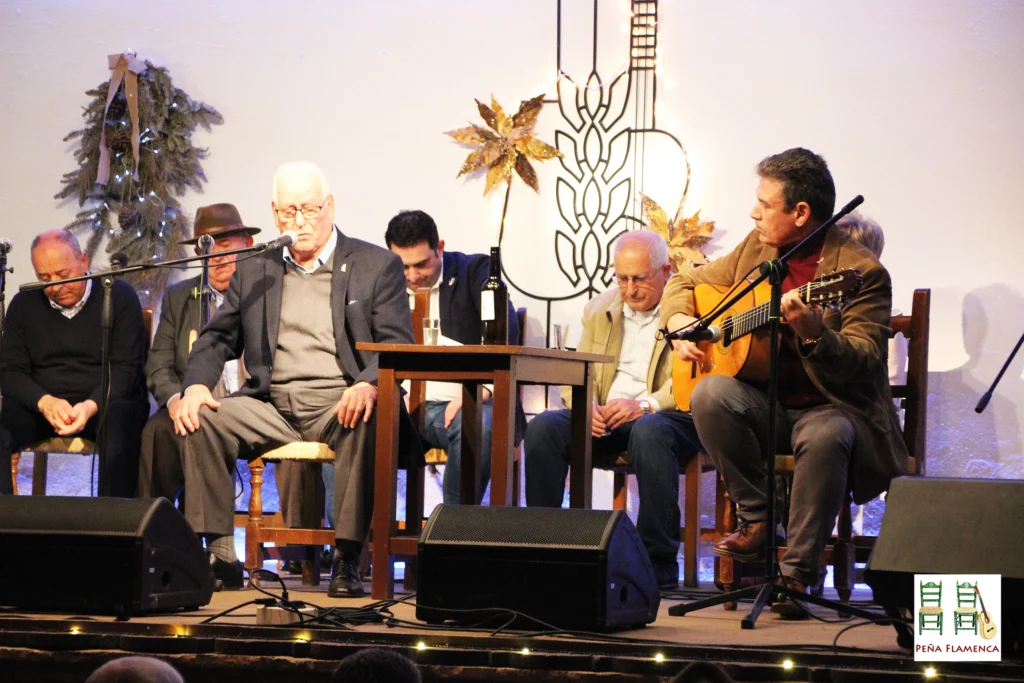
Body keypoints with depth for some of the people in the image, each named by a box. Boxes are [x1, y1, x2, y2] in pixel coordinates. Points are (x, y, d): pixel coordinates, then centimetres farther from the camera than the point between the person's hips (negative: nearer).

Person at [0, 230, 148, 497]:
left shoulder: (119, 297, 0)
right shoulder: (24, 304, 9)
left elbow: (126, 368, -6)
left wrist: (91, 405, -26)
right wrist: (44, 402, -18)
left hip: (105, 403, -3)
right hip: (40, 405, 3)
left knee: (121, 421, -37)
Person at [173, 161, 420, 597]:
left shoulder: (377, 266, 6)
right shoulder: (253, 271, 17)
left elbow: (398, 344, -4)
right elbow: (217, 338, 15)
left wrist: (368, 386, -27)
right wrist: (196, 385, -8)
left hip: (339, 402, -3)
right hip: (272, 406, 4)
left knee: (366, 423, -37)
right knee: (202, 420, -21)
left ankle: (345, 561, -32)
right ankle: (221, 554, -18)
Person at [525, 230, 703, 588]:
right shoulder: (599, 310, 17)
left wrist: (645, 405, -26)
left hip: (664, 415, -5)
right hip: (603, 419, 5)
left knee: (649, 432, -40)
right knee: (543, 427, -22)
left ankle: (659, 565, -31)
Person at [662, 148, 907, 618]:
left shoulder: (861, 272, -9)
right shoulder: (756, 249, 9)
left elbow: (864, 364, -19)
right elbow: (684, 283, 21)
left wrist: (813, 334, -37)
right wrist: (678, 319, -1)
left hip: (831, 408, -5)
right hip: (765, 405, 5)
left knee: (825, 437, -39)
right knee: (711, 394, -27)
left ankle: (797, 573, -26)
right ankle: (756, 521, -13)